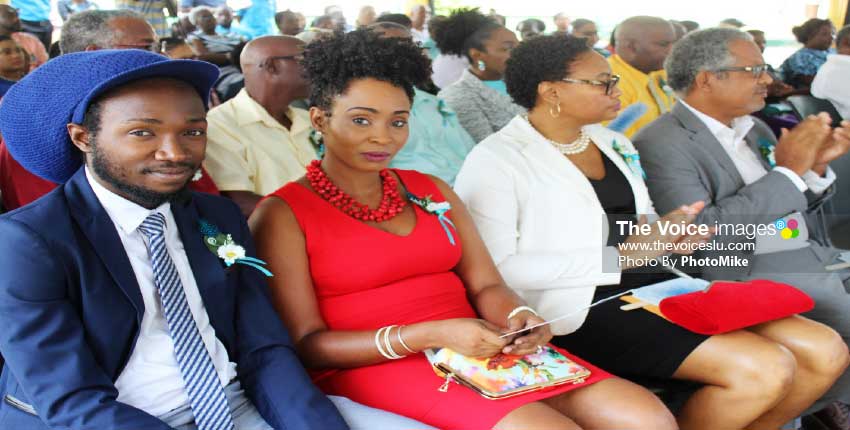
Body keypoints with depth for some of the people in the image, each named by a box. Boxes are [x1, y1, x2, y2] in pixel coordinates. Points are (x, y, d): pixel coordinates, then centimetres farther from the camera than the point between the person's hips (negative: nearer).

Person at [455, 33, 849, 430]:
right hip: (581, 307, -8)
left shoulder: (612, 143, 15)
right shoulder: (497, 159, -9)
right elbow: (494, 268, -18)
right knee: (764, 369, -22)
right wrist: (620, 256, -17)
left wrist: (668, 237, 0)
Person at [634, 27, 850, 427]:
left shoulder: (755, 129, 14)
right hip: (752, 275, -8)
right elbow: (702, 235, -22)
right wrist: (787, 171, -16)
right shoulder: (661, 143, -12)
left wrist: (815, 167, 0)